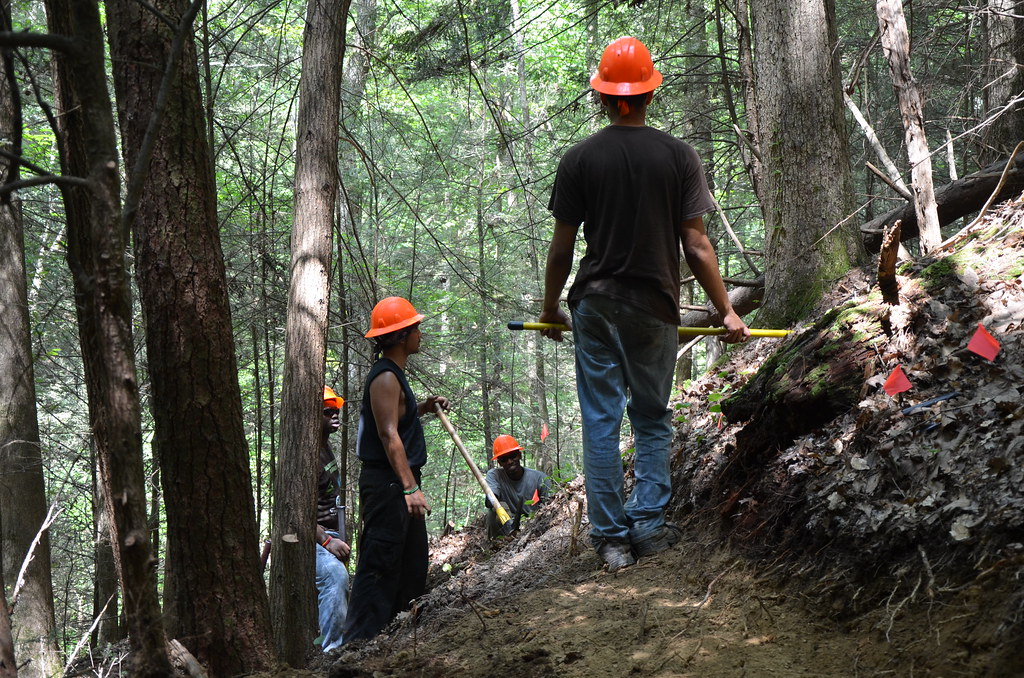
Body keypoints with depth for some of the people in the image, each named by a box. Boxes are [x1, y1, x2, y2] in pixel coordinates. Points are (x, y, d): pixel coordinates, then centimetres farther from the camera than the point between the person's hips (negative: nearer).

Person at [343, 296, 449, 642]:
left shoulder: (394, 376, 18)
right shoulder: (385, 377, -15)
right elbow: (389, 435, -23)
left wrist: (422, 408, 16)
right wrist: (410, 487, -29)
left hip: (399, 484, 11)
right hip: (387, 483, -11)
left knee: (411, 565, 15)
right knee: (380, 563, -13)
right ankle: (361, 638, -15)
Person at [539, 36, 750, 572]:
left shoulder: (579, 160, -2)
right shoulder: (678, 156, -3)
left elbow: (562, 246, 0)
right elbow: (695, 245, -4)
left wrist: (550, 308, 14)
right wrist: (726, 311, 4)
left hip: (595, 306, 0)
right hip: (655, 307, 0)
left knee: (601, 422, 4)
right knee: (652, 419, 14)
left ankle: (612, 537, 4)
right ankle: (649, 523, 6)